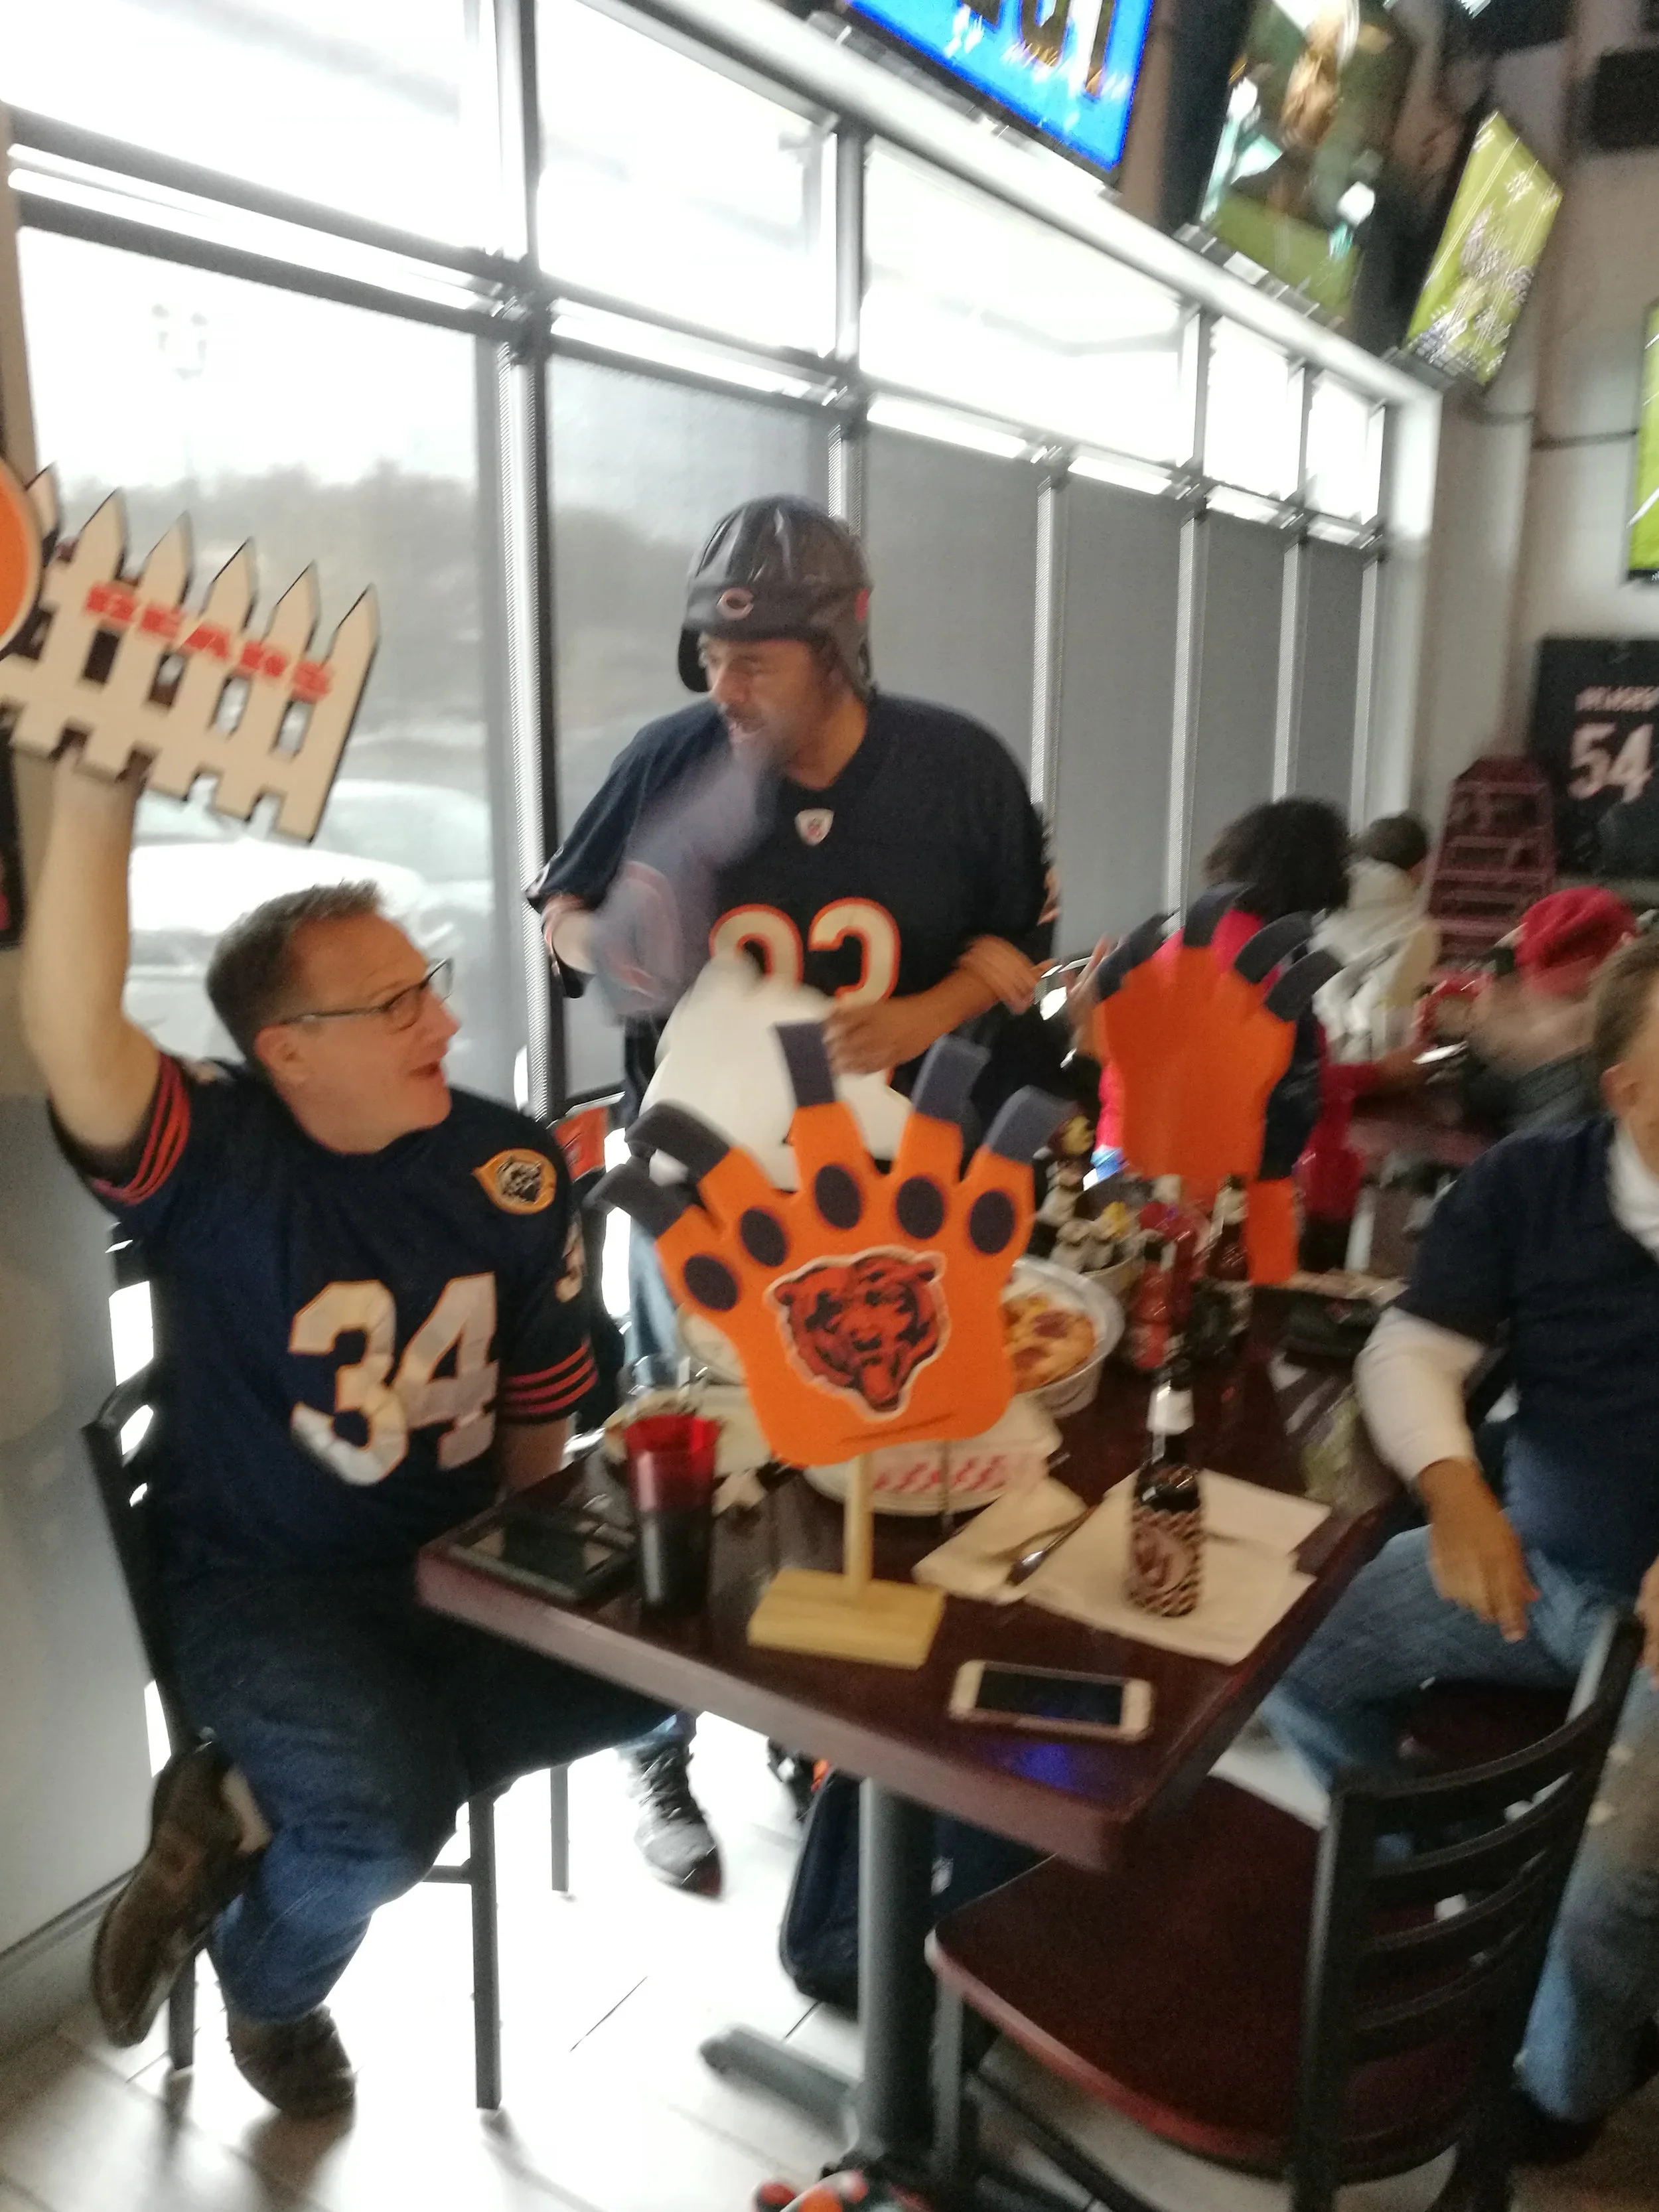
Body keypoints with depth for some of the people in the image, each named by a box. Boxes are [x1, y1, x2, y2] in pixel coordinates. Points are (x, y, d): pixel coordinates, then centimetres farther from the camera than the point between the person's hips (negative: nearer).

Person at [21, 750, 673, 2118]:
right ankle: (271, 1987, 15)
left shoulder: (512, 1169, -4)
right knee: (390, 1812, -27)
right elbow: (76, 1045, -38)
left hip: (461, 1562, 5)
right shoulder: (212, 1160, -16)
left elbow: (541, 1392, 6)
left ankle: (251, 1810, 0)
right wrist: (97, 801, -47)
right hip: (265, 1588, -5)